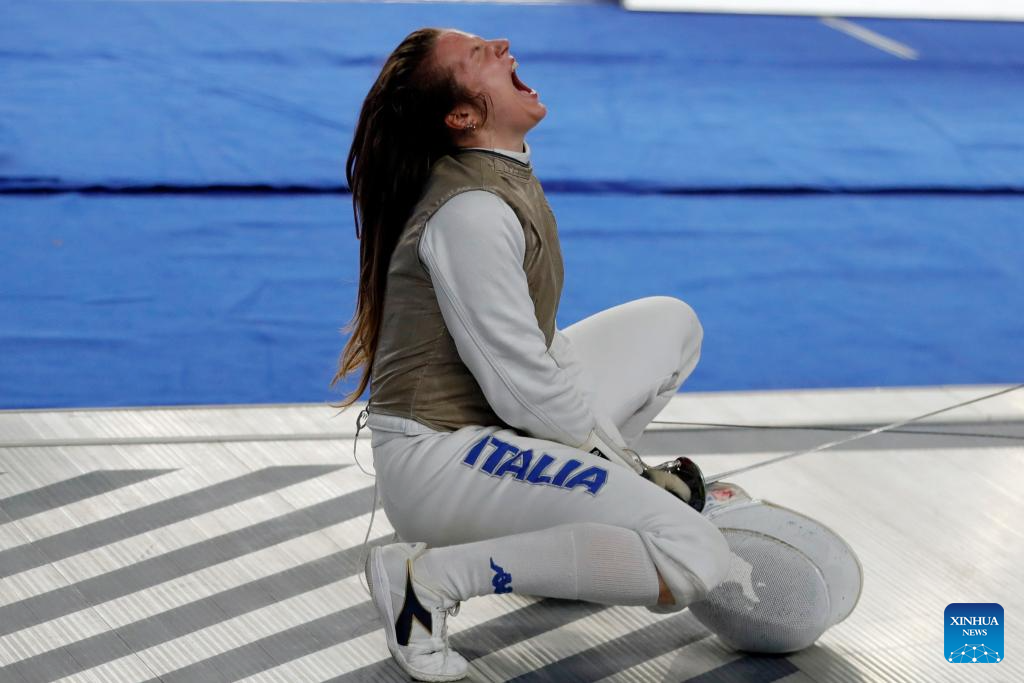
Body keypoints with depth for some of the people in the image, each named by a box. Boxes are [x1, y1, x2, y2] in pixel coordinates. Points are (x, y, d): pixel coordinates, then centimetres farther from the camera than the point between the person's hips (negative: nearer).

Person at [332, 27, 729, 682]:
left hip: (502, 423, 10)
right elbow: (526, 388, -21)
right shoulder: (470, 212, -22)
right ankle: (433, 575, -14)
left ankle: (564, 515, 15)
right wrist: (617, 450, -6)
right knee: (696, 558, -21)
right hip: (438, 459, -10)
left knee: (671, 324, 18)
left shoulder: (506, 170, 9)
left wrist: (609, 449, 12)